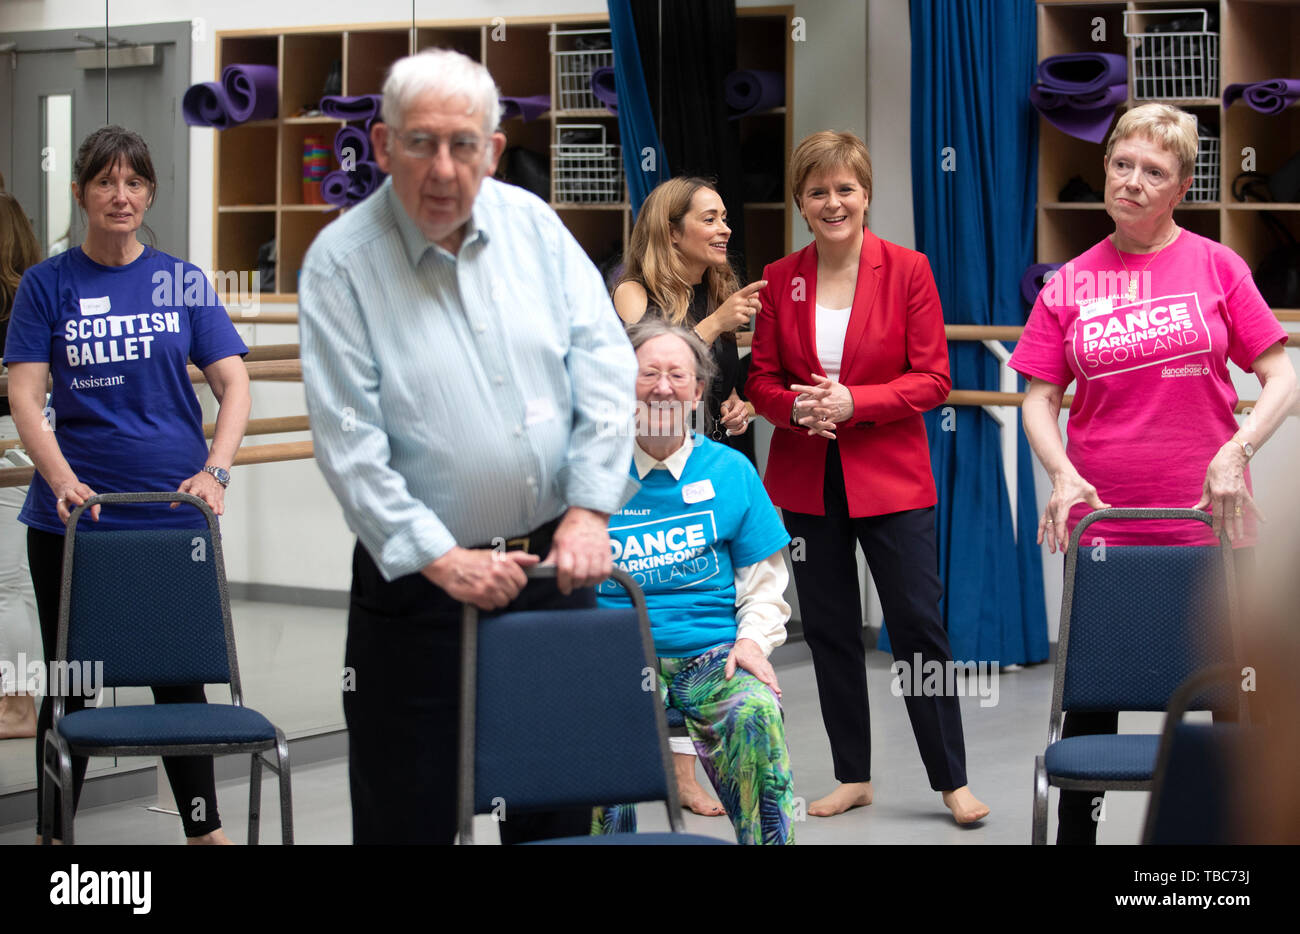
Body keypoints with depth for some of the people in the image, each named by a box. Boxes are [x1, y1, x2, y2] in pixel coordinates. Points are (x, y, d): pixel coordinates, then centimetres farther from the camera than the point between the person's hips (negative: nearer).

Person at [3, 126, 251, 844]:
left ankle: (203, 826, 21)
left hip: (174, 512, 1)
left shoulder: (183, 282, 6)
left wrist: (214, 470, -16)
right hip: (72, 514, -1)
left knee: (180, 675, 9)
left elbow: (233, 383, 0)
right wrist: (62, 479, -21)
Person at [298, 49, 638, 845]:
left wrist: (590, 509, -8)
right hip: (416, 577, -4)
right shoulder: (342, 263, -10)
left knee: (561, 808, 13)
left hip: (554, 559, 4)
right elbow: (348, 443, -15)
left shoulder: (533, 225, 3)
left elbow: (606, 364, 2)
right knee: (409, 816, 2)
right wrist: (441, 560, -19)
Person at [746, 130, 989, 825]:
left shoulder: (908, 271, -5)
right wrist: (799, 408, -16)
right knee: (829, 630, 10)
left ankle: (952, 781, 8)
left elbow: (932, 380, -7)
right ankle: (853, 776, 21)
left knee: (918, 625, -3)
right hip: (805, 480, 3)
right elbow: (761, 381, 6)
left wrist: (852, 402, -19)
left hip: (890, 478, -3)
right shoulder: (779, 280, 3)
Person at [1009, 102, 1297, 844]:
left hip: (1206, 520, -1)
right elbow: (1040, 397, 5)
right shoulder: (1071, 284, 4)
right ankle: (1076, 831, 22)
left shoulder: (1216, 266, 0)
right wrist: (1063, 473, -13)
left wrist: (1235, 450, -17)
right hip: (1101, 520, 1)